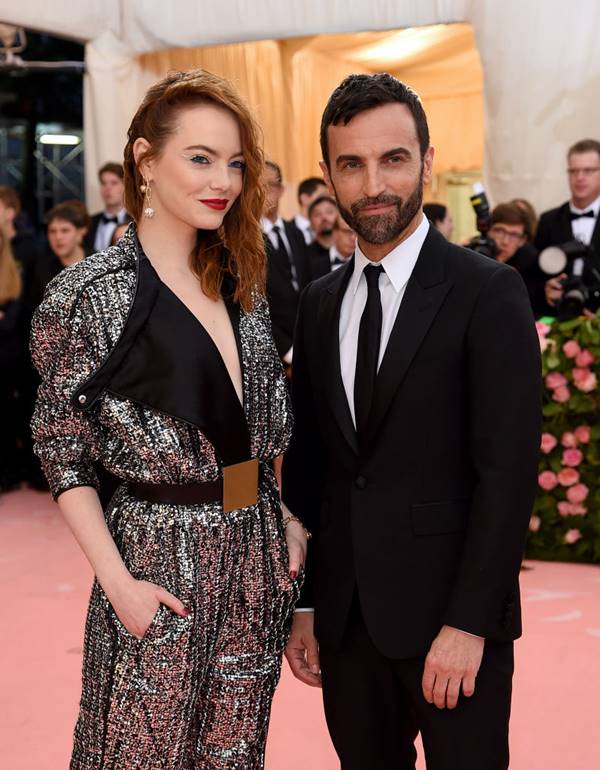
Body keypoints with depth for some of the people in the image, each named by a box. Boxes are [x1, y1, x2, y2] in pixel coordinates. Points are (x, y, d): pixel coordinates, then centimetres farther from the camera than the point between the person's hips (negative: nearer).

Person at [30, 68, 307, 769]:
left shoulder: (238, 281, 6)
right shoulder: (90, 293, -12)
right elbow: (62, 453, -9)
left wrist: (288, 524, 4)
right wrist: (119, 583, -14)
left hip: (259, 554, 6)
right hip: (161, 559, -5)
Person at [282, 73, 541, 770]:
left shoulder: (488, 293, -8)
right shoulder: (319, 304, 10)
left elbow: (508, 469, -12)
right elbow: (306, 464, 12)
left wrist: (468, 624, -16)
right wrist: (304, 606, 9)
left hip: (452, 615, -5)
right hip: (346, 617, 5)